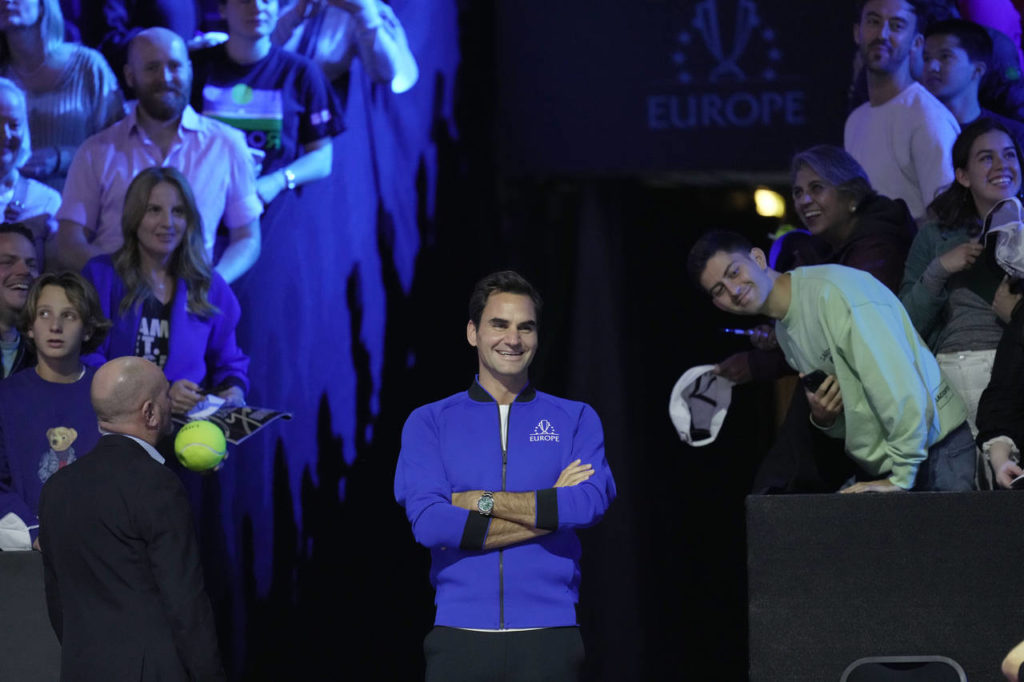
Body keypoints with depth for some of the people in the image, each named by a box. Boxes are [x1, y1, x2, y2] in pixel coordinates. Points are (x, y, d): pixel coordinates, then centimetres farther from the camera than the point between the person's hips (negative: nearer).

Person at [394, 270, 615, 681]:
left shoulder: (576, 420, 10)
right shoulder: (429, 423, 9)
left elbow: (589, 504, -8)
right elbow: (429, 523, -7)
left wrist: (481, 501, -7)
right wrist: (547, 510, -7)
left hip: (548, 638, 0)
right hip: (461, 637, 0)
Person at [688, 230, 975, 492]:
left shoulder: (834, 292, -16)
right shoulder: (784, 332, 14)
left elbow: (901, 385, -23)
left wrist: (901, 478, -21)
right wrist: (823, 418, -4)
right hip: (878, 467, 8)